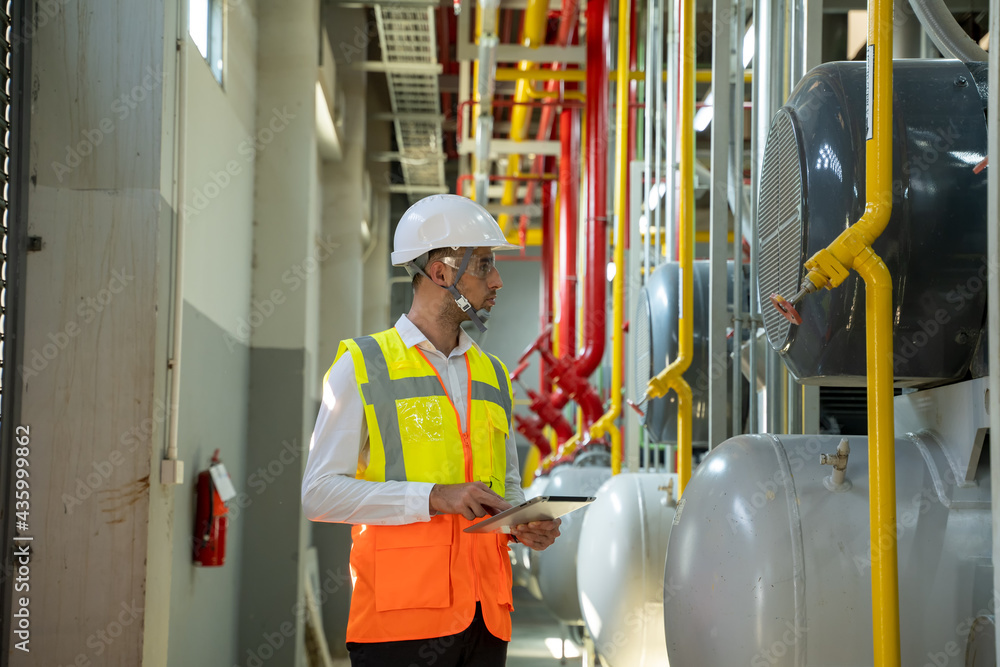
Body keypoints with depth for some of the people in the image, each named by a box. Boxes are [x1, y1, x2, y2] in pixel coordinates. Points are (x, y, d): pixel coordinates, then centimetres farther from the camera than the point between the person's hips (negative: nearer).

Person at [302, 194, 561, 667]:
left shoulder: (492, 376, 18)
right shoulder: (362, 367, 0)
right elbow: (320, 493, -7)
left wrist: (527, 524, 3)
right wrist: (434, 498, -16)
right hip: (400, 613, -5)